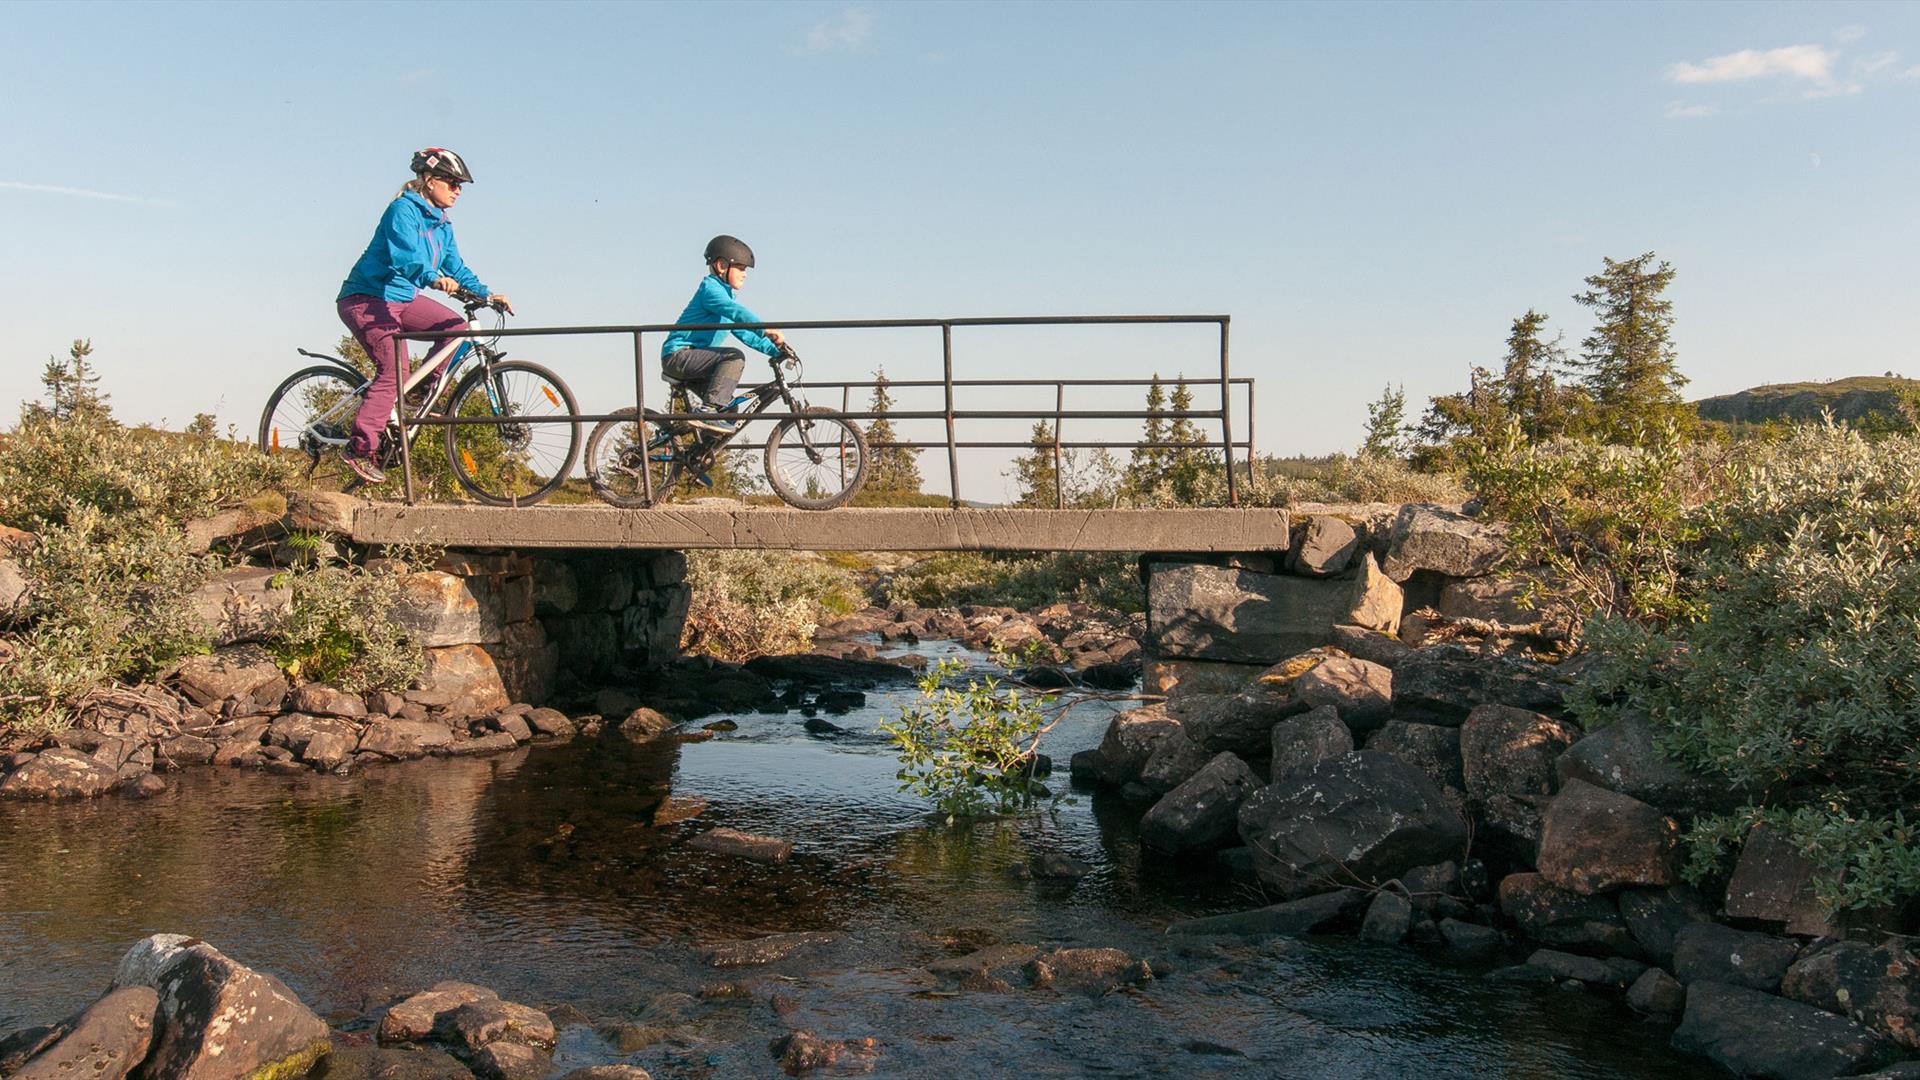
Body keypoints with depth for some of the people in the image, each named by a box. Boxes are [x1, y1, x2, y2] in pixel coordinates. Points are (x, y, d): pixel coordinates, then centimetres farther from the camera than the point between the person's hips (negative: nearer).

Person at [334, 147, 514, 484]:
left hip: (403, 298, 9)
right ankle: (359, 449, -15)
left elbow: (456, 268, 11)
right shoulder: (403, 210, -15)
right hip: (367, 298, -8)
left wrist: (487, 294, -4)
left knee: (455, 326, -11)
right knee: (394, 369, -20)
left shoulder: (442, 226, 12)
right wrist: (433, 278, -49)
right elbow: (403, 256, -31)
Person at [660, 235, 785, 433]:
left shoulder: (724, 293, 22)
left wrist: (774, 349, 8)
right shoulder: (710, 287, -9)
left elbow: (744, 333, 20)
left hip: (688, 358, 10)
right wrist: (766, 329, -39)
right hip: (678, 355, -10)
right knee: (734, 357, -26)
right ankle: (708, 410, -30)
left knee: (729, 409, 10)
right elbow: (735, 311, -28)